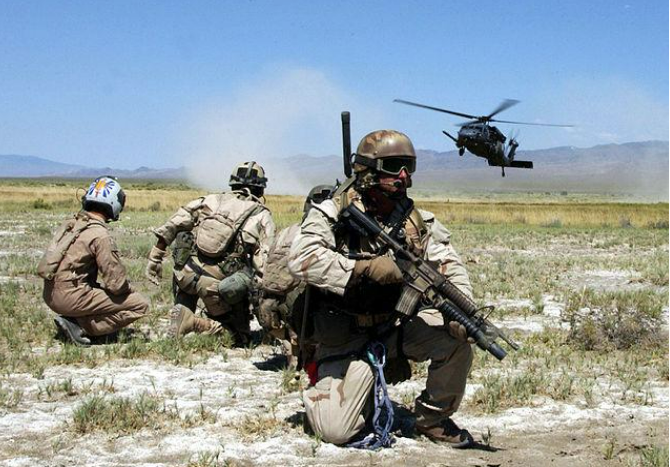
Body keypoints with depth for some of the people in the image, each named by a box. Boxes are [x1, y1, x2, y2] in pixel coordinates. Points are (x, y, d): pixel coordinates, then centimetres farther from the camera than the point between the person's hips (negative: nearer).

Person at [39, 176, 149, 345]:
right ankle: (80, 327, -9)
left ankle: (72, 320, 8)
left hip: (51, 296, 9)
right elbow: (116, 283, -14)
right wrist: (128, 288, 8)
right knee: (140, 305, -5)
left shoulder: (69, 224, 9)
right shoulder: (100, 234, -15)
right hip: (72, 297, -9)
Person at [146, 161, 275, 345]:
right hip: (217, 285, -3)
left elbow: (176, 222, 7)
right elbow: (265, 262, -3)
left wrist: (156, 256, 11)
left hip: (186, 270, 3)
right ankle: (195, 325, -11)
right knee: (239, 336, 12)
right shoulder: (262, 216, 7)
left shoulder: (213, 199, 14)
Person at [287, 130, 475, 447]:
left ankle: (433, 418, 6)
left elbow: (448, 264, -2)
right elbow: (300, 258, -27)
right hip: (342, 337, -4)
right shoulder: (334, 213, -13)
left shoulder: (416, 220, 0)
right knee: (335, 430, -16)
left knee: (456, 341, -18)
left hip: (393, 326, 4)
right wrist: (366, 268, -32)